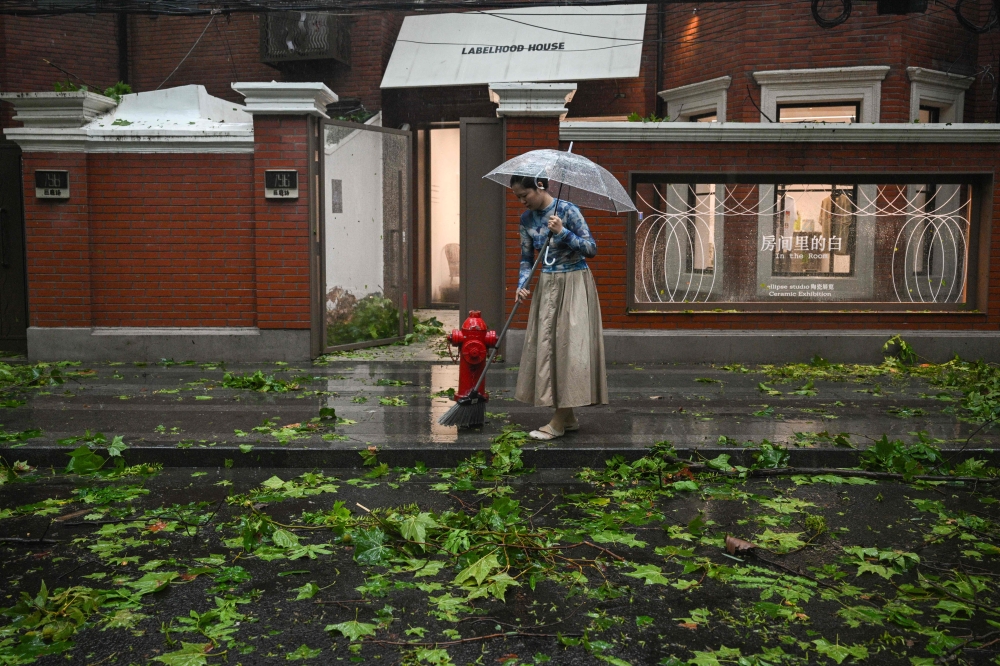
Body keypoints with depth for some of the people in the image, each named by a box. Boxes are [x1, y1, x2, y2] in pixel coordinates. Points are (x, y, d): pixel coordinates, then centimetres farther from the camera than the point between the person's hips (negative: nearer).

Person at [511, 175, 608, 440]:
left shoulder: (567, 211, -13)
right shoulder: (527, 219, 4)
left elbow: (591, 249, -13)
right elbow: (526, 258, 9)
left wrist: (562, 232, -24)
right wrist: (521, 285, -8)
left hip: (574, 284, -6)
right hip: (547, 286, 7)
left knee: (569, 344, -7)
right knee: (545, 344, 4)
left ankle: (559, 422, -3)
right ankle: (568, 417, 15)